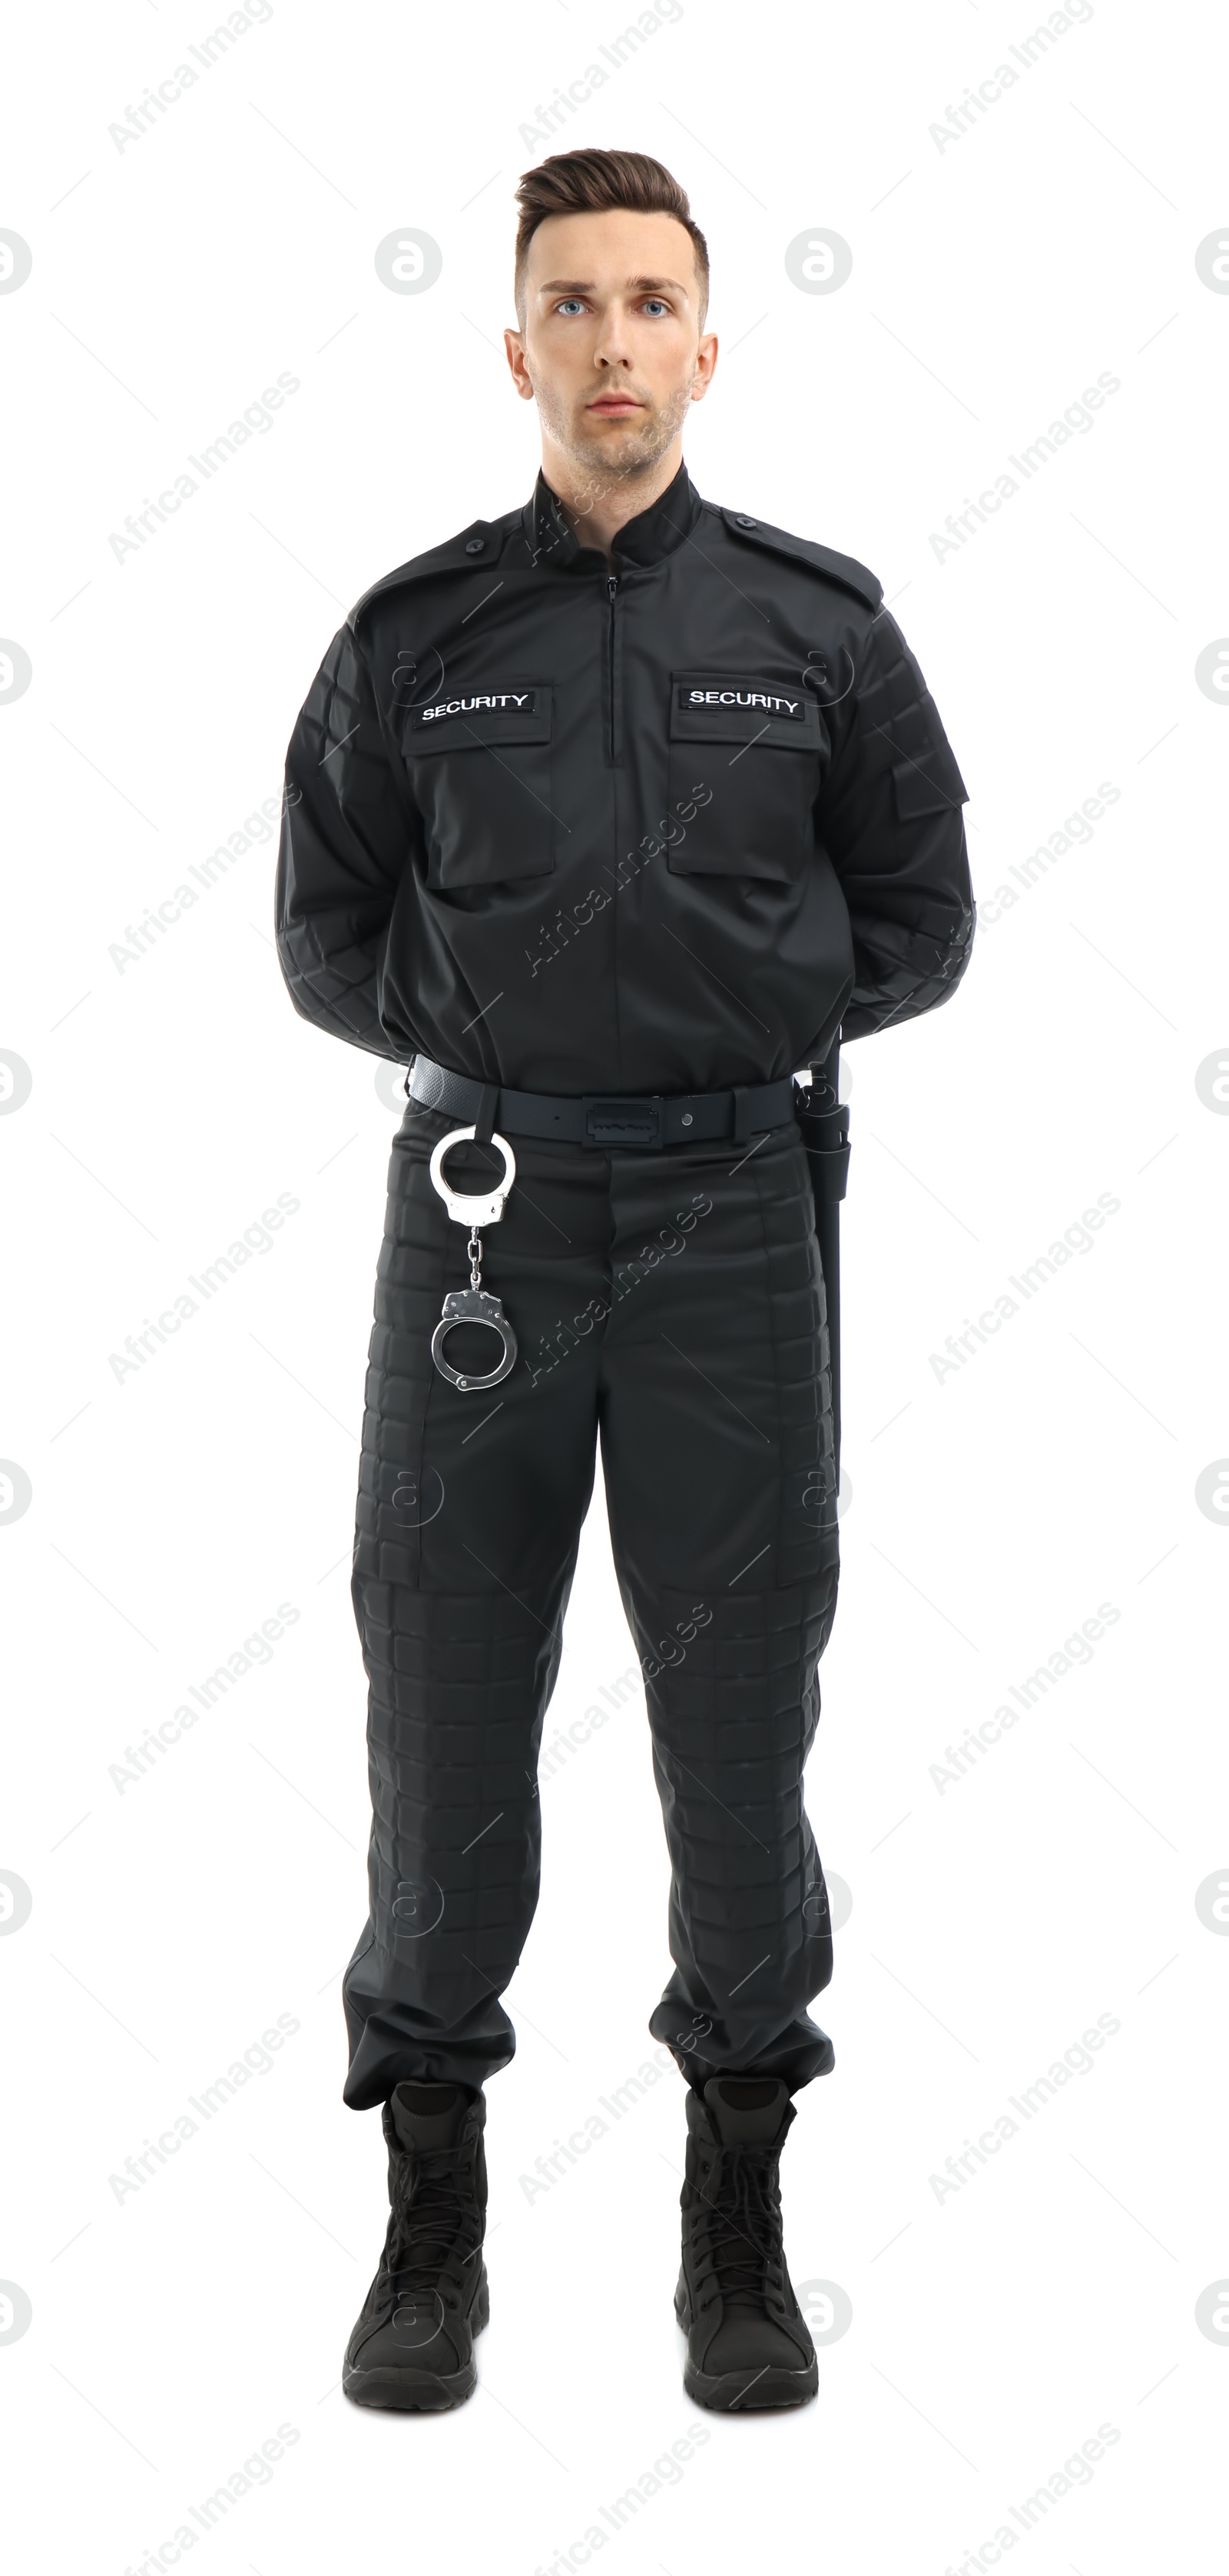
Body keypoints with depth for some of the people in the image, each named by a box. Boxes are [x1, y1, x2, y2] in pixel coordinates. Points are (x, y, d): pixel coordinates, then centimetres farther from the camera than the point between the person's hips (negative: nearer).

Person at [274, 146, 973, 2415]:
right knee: (444, 1709, 4)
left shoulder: (816, 626, 4)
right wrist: (482, 1027, -1)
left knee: (739, 1699, 4)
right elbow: (328, 941, 10)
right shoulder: (415, 635, 5)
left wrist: (753, 1010, -1)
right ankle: (430, 2211, 20)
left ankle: (739, 2217, 20)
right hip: (479, 1206, 1)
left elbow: (919, 923, 10)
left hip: (729, 1210, 0)